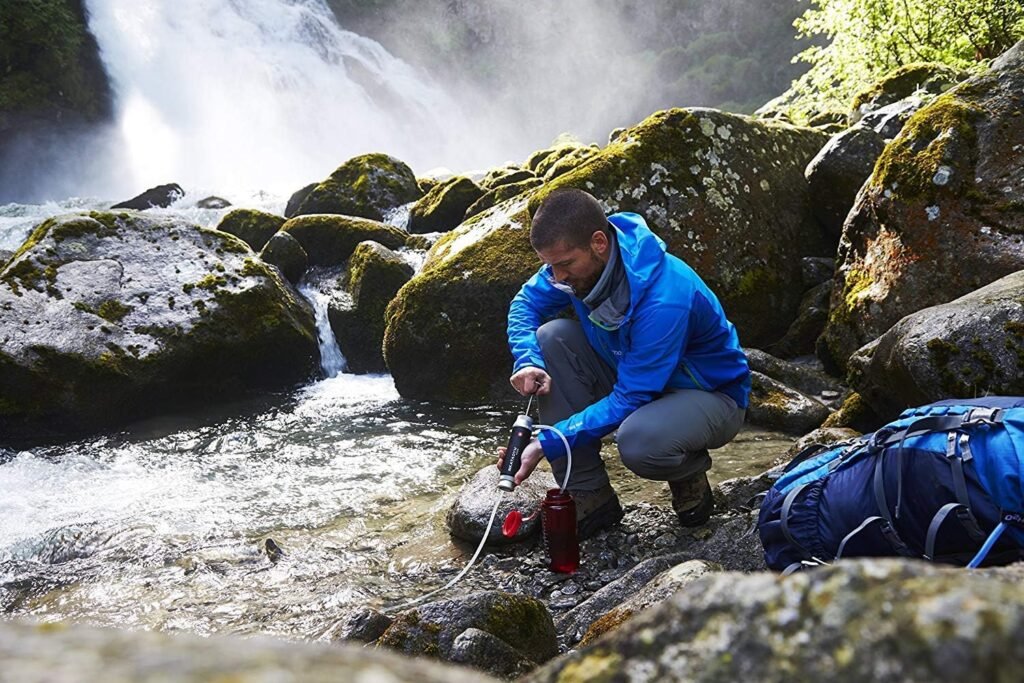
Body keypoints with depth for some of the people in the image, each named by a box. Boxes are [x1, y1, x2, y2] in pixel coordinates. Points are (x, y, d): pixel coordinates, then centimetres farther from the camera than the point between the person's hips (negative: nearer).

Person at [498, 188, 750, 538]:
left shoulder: (665, 298, -36)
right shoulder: (576, 259, -14)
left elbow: (628, 401, -32)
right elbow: (526, 302, 0)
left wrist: (546, 444, -34)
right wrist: (527, 361, -22)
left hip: (711, 394, -7)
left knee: (639, 441, -40)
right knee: (552, 336, -17)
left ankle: (690, 474, 2)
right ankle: (590, 497, -10)